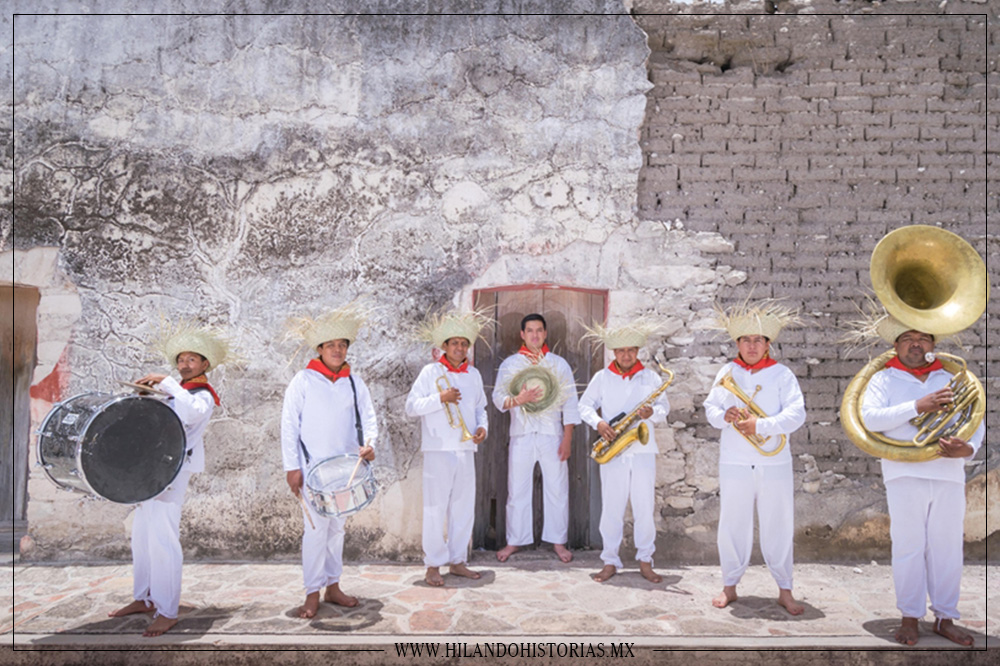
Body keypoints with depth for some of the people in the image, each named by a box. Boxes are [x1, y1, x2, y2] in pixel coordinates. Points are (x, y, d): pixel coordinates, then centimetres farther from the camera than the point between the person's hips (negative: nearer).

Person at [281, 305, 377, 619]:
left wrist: (369, 442, -12)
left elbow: (367, 418, 9)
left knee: (338, 527, 12)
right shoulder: (303, 381, -3)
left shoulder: (354, 383, 7)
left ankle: (333, 586, 25)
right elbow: (289, 425, -3)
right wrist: (292, 466, -7)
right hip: (312, 468, -4)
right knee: (315, 529, -4)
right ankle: (313, 593, 9)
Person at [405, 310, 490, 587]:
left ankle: (457, 561, 24)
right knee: (435, 509, 0)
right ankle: (433, 565, 12)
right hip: (438, 450, -5)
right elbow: (411, 407, -7)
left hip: (465, 450, 5)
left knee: (464, 507, 10)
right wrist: (440, 398, -18)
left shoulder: (473, 374, 12)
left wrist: (482, 427, 2)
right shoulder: (431, 371, -3)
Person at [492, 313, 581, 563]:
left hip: (552, 436, 0)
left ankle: (558, 541, 16)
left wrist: (567, 439, -3)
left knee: (557, 490, 3)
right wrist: (517, 400, -22)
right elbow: (498, 398, 0)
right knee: (517, 490, 3)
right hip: (521, 436, 0)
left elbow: (570, 403, 5)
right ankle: (514, 541, 17)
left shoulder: (559, 363, 9)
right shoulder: (510, 363, 8)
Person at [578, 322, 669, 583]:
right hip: (612, 451, 0)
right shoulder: (602, 377, 5)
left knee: (645, 508, 3)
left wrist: (653, 413, -14)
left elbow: (665, 408, 8)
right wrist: (598, 423, -11)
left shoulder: (651, 377, 7)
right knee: (611, 508, 3)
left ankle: (645, 561, 18)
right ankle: (610, 561, 15)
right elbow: (585, 404, 7)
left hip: (643, 451, 1)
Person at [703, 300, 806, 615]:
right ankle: (729, 586, 22)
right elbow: (710, 409, 6)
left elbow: (796, 414, -10)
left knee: (778, 527, 6)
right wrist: (724, 416, -16)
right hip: (734, 463, 2)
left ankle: (785, 590, 20)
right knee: (732, 526, 8)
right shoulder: (727, 372, 8)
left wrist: (760, 425, -22)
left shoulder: (782, 374, 0)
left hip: (774, 463, -1)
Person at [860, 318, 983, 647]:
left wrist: (969, 448, -11)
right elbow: (870, 418, -9)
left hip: (949, 475, 3)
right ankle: (910, 618, 13)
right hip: (905, 475, -3)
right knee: (908, 547, 2)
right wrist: (917, 406, -19)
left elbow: (975, 421, 11)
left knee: (947, 548, 8)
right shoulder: (884, 379, 6)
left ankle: (945, 617, 20)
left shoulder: (952, 380, 16)